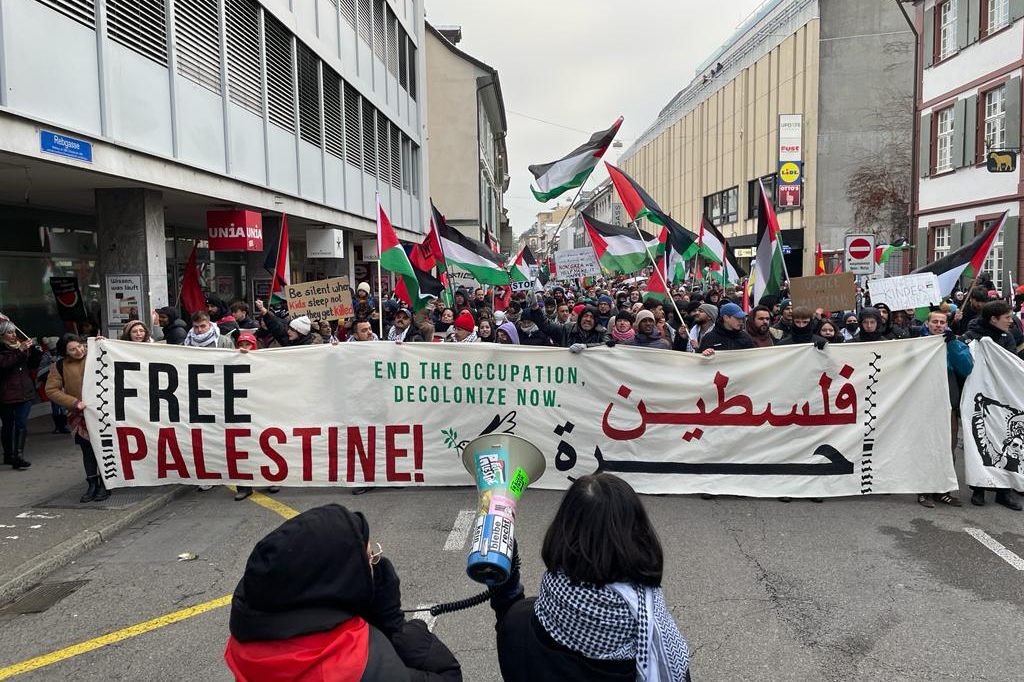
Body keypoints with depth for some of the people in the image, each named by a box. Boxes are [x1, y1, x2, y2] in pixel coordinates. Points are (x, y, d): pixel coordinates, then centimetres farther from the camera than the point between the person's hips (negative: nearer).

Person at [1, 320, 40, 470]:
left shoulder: (21, 345, 9)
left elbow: (32, 365, 16)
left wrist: (36, 353, -2)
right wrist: (20, 351, -26)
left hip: (25, 392, 3)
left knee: (22, 424, -5)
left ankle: (18, 456, -4)